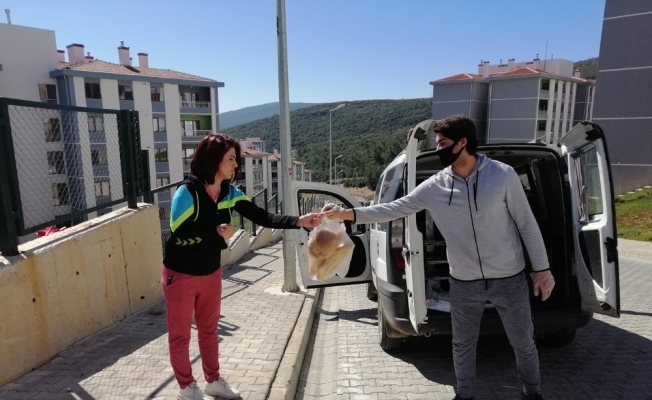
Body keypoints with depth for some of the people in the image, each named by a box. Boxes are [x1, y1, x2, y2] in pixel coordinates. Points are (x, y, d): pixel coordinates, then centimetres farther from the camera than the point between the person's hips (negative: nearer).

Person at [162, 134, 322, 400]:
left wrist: (299, 221, -22)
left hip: (211, 273, 6)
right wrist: (217, 233, -25)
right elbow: (178, 236, -24)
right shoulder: (187, 192, -23)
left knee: (209, 329, 21)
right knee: (180, 334, 12)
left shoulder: (230, 193, -6)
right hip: (181, 276, -5)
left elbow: (262, 218, -12)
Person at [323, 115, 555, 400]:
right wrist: (348, 213, -17)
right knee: (463, 344, 17)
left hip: (509, 279, -1)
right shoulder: (435, 186, -8)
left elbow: (527, 224, -6)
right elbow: (395, 209, -8)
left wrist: (541, 269, -4)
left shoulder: (502, 175, -13)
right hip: (464, 283, 2)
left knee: (523, 342, 18)